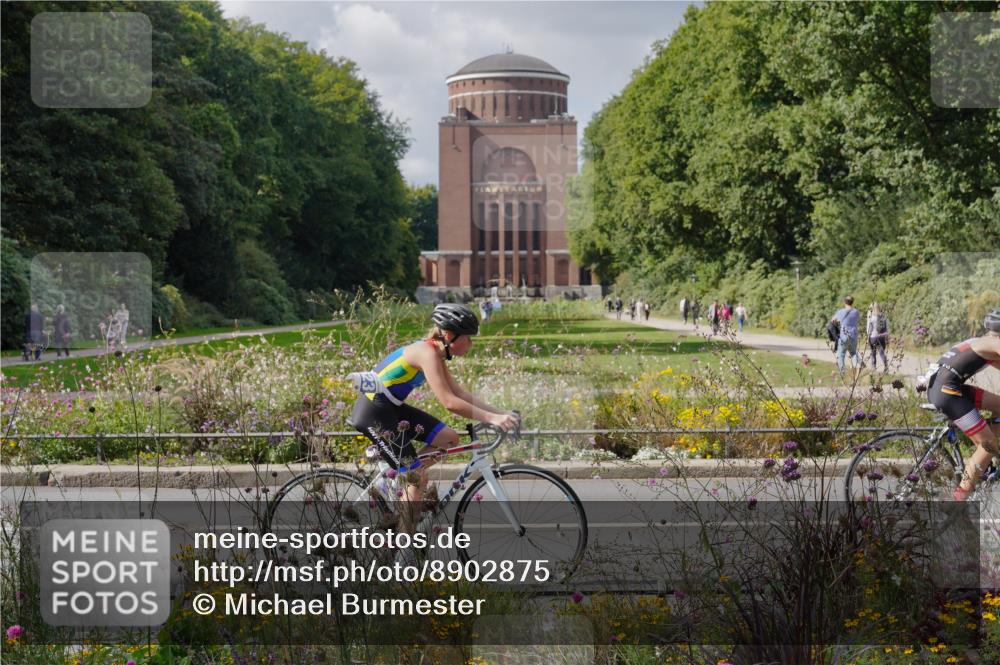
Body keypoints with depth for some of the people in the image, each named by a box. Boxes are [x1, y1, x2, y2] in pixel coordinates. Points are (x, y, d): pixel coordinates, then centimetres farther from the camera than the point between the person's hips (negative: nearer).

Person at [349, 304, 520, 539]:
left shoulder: (435, 353, 7)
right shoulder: (427, 353, -22)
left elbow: (460, 393, 10)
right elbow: (449, 402, -30)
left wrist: (501, 413, 1)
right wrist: (491, 418, -29)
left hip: (391, 407, 9)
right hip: (373, 414, -9)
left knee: (448, 438, 3)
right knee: (419, 478, -8)